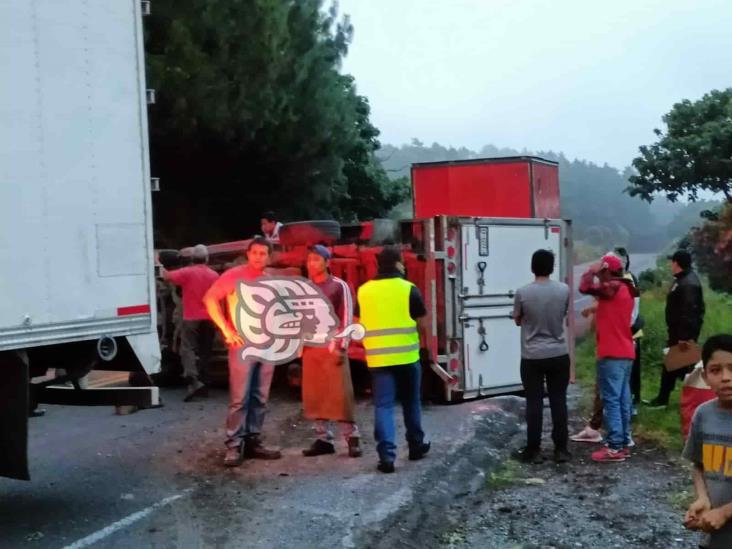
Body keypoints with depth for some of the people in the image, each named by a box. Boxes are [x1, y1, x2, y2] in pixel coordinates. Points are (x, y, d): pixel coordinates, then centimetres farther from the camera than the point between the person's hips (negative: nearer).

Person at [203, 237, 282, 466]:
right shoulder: (234, 275, -4)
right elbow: (209, 299, -7)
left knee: (260, 398, 7)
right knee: (240, 398, -8)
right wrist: (226, 330, -12)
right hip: (243, 343, -5)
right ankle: (234, 445, -2)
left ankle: (253, 442, 15)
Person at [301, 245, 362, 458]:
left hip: (332, 347, -5)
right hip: (310, 348, 5)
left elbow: (347, 317, -5)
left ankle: (352, 438, 2)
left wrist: (341, 346, -11)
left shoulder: (339, 286, -2)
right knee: (314, 396, 5)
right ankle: (324, 439, 13)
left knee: (340, 394, -6)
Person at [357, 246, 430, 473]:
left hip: (377, 357, 1)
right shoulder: (409, 289, -5)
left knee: (383, 405, 1)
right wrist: (424, 340, 20)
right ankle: (416, 445, 29)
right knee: (411, 402, 16)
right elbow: (422, 324, 0)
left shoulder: (364, 291, 4)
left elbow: (360, 324, 13)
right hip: (407, 355, -1)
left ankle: (387, 454, -8)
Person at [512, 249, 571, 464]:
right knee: (559, 402, 9)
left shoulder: (522, 292, -12)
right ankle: (561, 449, 15)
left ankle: (533, 450, 11)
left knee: (534, 403, 5)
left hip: (532, 357, -2)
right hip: (559, 355, 2)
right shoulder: (564, 290, -6)